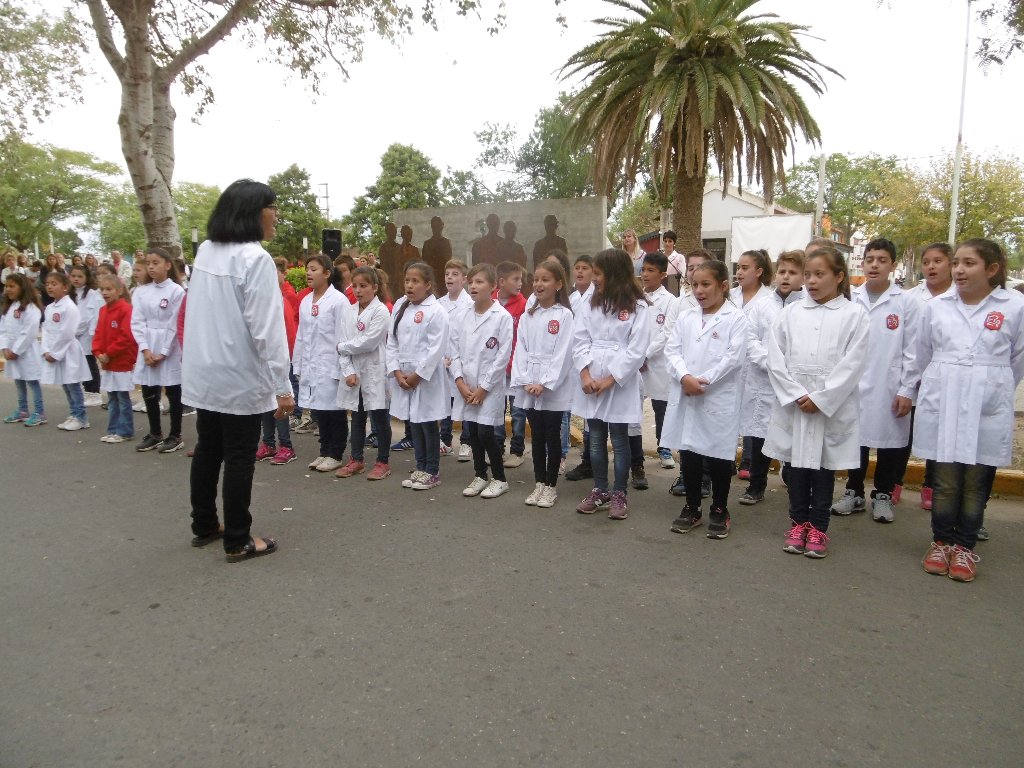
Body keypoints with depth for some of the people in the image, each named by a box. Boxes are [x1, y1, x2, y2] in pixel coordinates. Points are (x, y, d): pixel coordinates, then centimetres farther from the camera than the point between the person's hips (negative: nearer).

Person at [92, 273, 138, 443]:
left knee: (123, 398, 0)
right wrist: (98, 353, -1)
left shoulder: (126, 309, -13)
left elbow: (127, 337, -20)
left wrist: (109, 353, -16)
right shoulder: (102, 310, 12)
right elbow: (98, 334, 14)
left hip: (122, 363, -8)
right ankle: (113, 430, 21)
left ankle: (124, 431, 8)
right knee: (112, 399, 14)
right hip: (106, 363, 8)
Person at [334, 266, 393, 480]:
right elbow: (343, 341, 1)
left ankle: (383, 462, 13)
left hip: (375, 373, -5)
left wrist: (342, 347, -6)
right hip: (352, 372, 5)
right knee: (357, 418, 14)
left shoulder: (381, 311, -8)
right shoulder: (347, 311, 8)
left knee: (379, 418, 3)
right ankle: (356, 460, 24)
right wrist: (348, 371, -10)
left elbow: (368, 342, -17)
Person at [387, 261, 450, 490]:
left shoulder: (436, 311, -11)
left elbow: (436, 349, -15)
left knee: (428, 424, 3)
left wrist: (417, 375, -14)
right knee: (413, 423, 13)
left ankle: (432, 472, 16)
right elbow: (392, 342, 8)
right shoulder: (400, 307, 8)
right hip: (403, 375, 6)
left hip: (426, 376, -6)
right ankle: (420, 468, 26)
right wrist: (397, 372, -3)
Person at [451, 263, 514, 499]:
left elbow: (503, 356, -10)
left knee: (486, 432, -6)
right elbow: (453, 350, 7)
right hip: (465, 386, 5)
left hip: (489, 386, -5)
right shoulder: (460, 317, 6)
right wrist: (459, 380, -6)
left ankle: (500, 479, 11)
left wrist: (484, 387, -12)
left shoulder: (503, 317, -8)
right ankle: (480, 476, 25)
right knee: (472, 431, 10)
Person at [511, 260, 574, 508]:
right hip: (529, 388, 4)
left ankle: (550, 486, 15)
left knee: (552, 437, 4)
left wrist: (545, 384, -17)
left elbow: (563, 353, -11)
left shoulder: (564, 315, -5)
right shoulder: (527, 317, 10)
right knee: (537, 436, 11)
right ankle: (539, 483, 22)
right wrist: (524, 381, -7)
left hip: (554, 389, -4)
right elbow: (521, 351, 5)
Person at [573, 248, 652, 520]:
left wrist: (610, 379, -14)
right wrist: (585, 374, -10)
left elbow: (636, 350, -11)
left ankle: (619, 494, 18)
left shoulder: (637, 307, -5)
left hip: (620, 383, -4)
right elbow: (580, 341, 3)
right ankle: (600, 490, 25)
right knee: (596, 440, 12)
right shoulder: (591, 304, 9)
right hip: (591, 383, 5)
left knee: (619, 440, 5)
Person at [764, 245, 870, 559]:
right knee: (796, 464, 9)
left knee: (824, 466, 7)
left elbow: (852, 364, -8)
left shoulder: (854, 315, -1)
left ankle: (818, 528, 19)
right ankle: (798, 523, 23)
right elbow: (776, 359, -1)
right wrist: (795, 395, -10)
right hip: (793, 404, 2)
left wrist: (820, 399, -13)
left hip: (832, 407, -2)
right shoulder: (790, 313, 4)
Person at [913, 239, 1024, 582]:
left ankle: (964, 546, 20)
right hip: (941, 405, 1)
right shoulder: (936, 306, 3)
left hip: (988, 410, -1)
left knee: (976, 482, 7)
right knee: (945, 480, 7)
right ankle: (941, 541, 21)